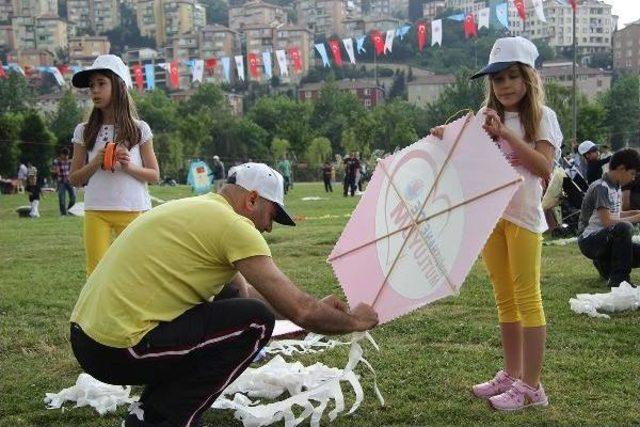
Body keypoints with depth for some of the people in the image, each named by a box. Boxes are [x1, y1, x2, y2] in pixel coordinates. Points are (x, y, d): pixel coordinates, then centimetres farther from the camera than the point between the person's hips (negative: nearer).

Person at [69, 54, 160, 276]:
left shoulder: (139, 129, 3)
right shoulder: (84, 131, 6)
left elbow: (154, 175, 5)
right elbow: (74, 179, 8)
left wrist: (129, 166, -13)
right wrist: (96, 163, -9)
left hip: (133, 210, -1)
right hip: (96, 211, 1)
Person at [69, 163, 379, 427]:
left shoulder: (197, 210, 17)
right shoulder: (231, 224, -11)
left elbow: (243, 290, 27)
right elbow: (299, 312, -12)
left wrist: (316, 307, 29)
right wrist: (353, 320, 6)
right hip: (118, 351, -10)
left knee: (227, 297, 20)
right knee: (256, 319, -7)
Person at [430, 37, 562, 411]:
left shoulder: (542, 116, -4)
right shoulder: (487, 116, 11)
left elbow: (544, 168, -15)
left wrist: (506, 134, -21)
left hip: (522, 214, -5)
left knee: (527, 298, -2)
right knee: (505, 298, 12)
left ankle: (531, 386, 3)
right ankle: (512, 375, 22)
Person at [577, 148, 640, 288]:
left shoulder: (616, 187, 10)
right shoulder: (601, 187, -17)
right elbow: (607, 222, -24)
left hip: (607, 240, 9)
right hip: (590, 240, -9)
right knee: (624, 228, -35)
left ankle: (605, 265, 17)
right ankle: (618, 279, -25)